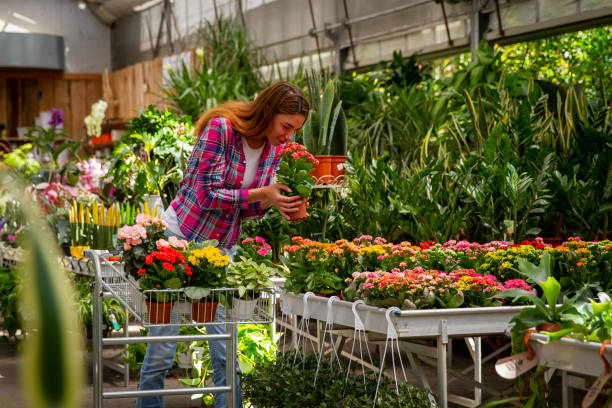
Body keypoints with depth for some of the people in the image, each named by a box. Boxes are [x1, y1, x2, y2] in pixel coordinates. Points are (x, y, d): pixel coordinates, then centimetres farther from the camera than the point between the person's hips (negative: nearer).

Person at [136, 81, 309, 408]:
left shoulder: (275, 150, 1)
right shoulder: (220, 128, -19)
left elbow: (247, 209, 8)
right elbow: (208, 195, -22)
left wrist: (274, 202, -12)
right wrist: (262, 193, -25)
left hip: (222, 247, 6)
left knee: (226, 351, 2)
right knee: (162, 350, -1)